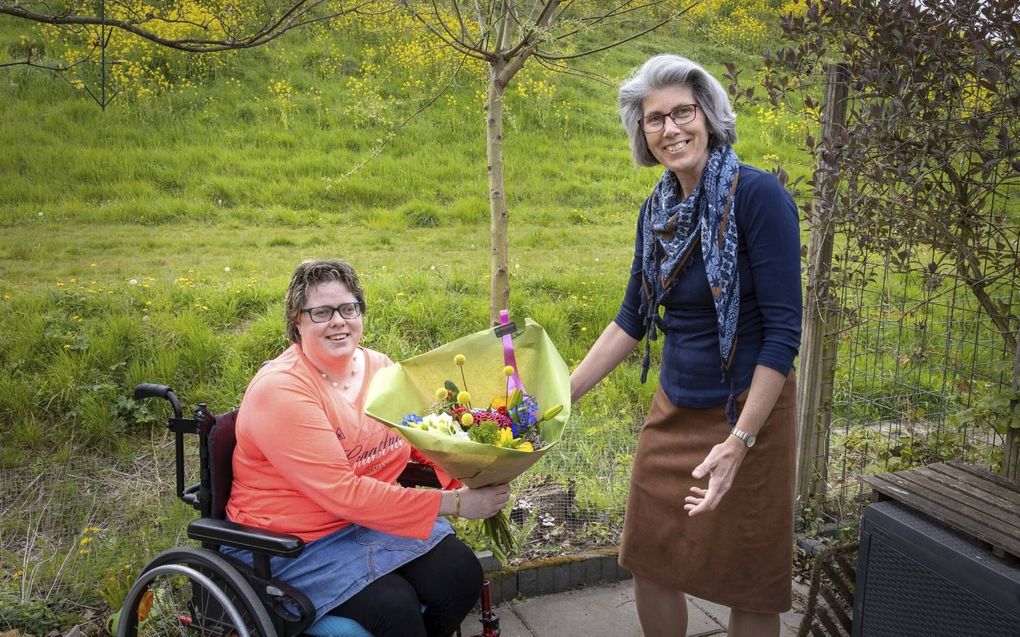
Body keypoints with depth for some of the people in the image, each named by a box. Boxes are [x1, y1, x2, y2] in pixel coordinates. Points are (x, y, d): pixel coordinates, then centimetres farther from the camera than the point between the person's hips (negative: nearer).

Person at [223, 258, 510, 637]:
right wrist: (452, 503, -27)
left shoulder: (380, 368, 4)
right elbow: (342, 493, -25)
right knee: (394, 606, -26)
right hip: (293, 541, -6)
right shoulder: (279, 389, -19)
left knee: (462, 573, -13)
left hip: (375, 516, 6)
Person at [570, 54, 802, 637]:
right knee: (650, 561, 15)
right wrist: (561, 396, 6)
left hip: (747, 412, -6)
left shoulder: (758, 195, -17)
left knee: (749, 583, 11)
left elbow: (784, 328, -19)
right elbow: (633, 318, 9)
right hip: (674, 410, 6)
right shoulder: (658, 209, 3)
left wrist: (739, 441, -24)